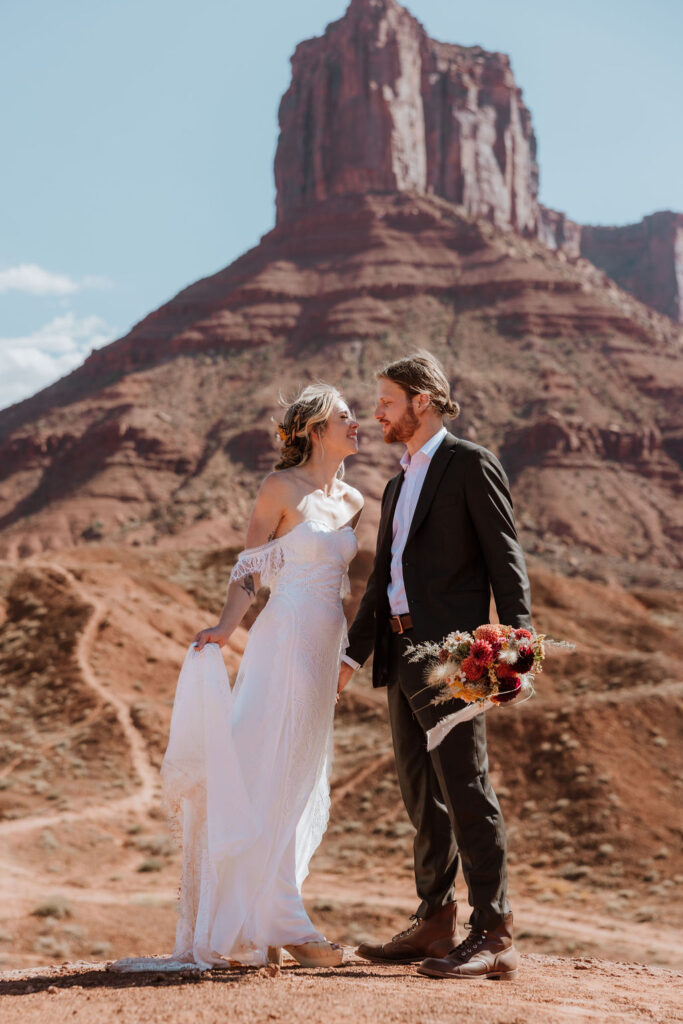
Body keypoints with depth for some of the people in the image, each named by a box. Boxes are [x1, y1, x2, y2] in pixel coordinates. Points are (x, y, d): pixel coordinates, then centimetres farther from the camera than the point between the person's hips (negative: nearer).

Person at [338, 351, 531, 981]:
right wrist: (354, 652, 18)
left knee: (467, 792, -9)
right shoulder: (398, 485, 23)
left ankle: (494, 937, -6)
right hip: (401, 654, 9)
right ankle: (435, 923, 21)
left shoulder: (471, 464, -2)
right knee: (422, 795, 12)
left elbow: (505, 557, -8)